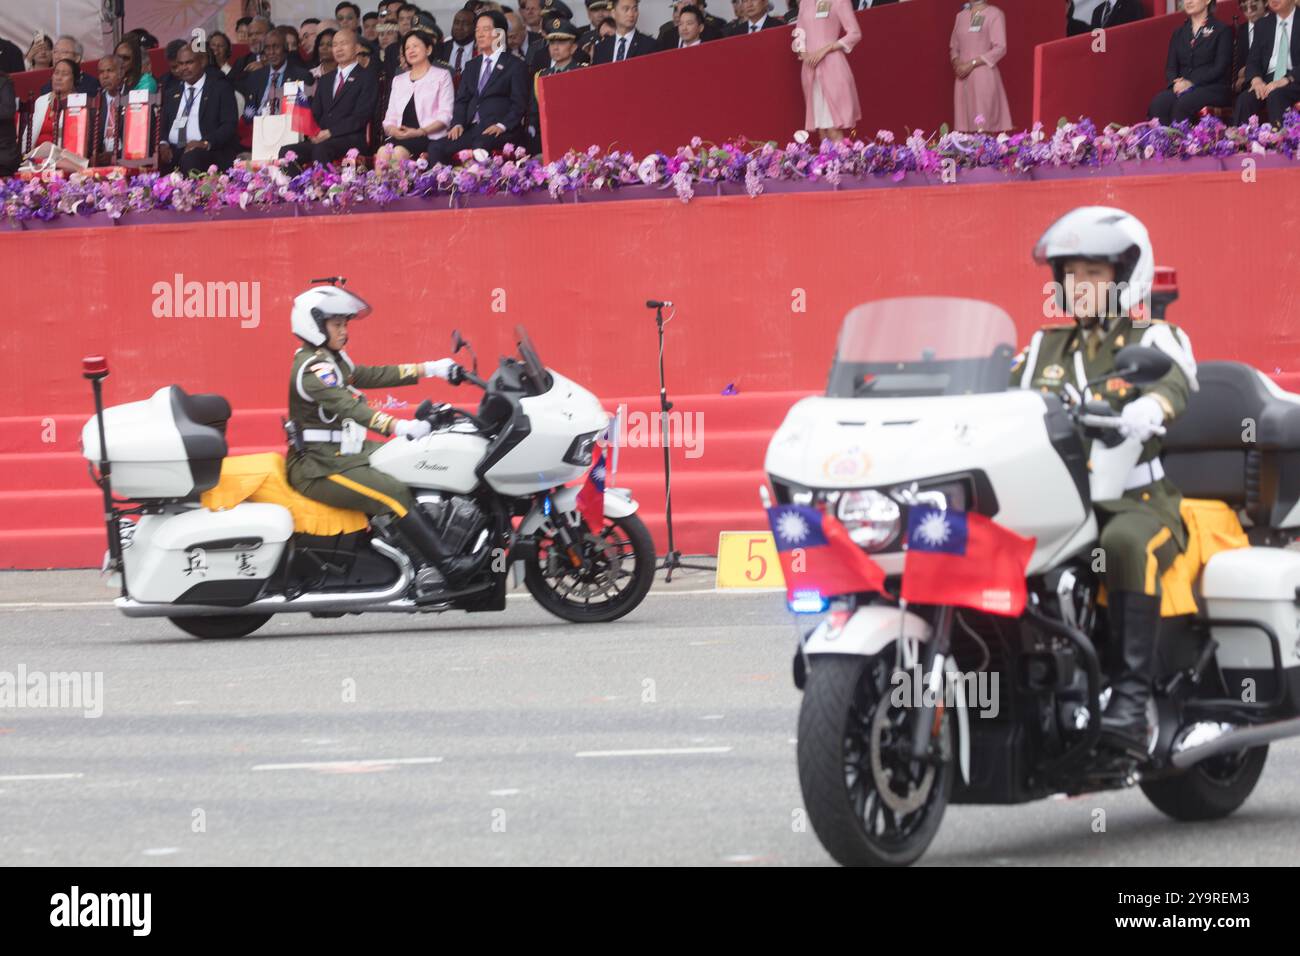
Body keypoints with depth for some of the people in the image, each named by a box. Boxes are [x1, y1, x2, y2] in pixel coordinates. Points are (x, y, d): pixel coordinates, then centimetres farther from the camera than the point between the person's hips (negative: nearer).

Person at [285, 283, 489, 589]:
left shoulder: (331, 360, 15)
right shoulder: (311, 368, -18)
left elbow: (374, 375, 18)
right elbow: (345, 405, -33)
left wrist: (430, 369, 13)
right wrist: (399, 426, -45)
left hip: (343, 454, 11)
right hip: (320, 468, -11)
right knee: (394, 494, -25)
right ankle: (447, 565, -26)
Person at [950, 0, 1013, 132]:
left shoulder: (994, 14, -1)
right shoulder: (961, 16, 16)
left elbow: (1000, 48, -9)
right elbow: (954, 47, 20)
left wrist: (972, 63, -14)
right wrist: (956, 62, -2)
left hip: (984, 77, -5)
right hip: (963, 79, 5)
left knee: (983, 128, -13)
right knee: (965, 129, -1)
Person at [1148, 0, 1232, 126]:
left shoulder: (1222, 30, 6)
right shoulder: (1179, 32, 22)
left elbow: (1220, 68, -4)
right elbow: (1170, 67, 15)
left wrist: (1192, 83, -17)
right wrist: (1175, 82, -9)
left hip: (1212, 88, -4)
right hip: (1181, 86, 4)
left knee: (1183, 103, -36)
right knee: (1159, 103, -30)